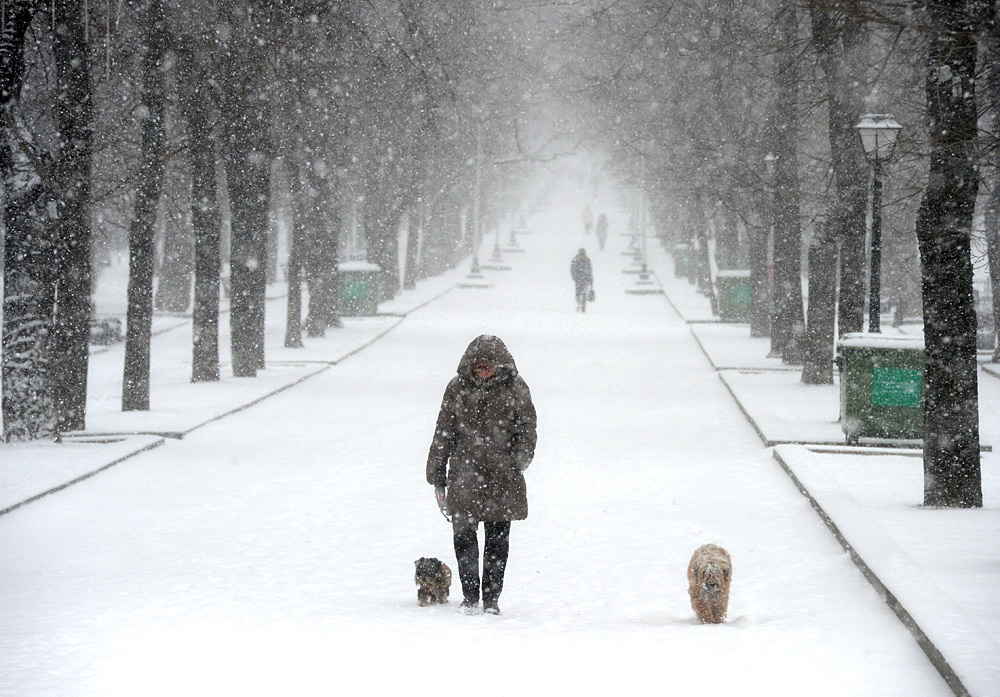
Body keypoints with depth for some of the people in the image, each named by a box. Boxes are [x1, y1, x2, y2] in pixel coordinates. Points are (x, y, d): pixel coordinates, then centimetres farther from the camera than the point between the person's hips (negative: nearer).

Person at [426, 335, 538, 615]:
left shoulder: (515, 389, 1)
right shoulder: (458, 389, 3)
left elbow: (527, 431, 7)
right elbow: (443, 435, 8)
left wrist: (517, 463, -7)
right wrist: (437, 480, 7)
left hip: (502, 479, 0)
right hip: (464, 476, 0)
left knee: (497, 539, 4)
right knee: (464, 535, -3)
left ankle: (491, 598, 15)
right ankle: (470, 597, 10)